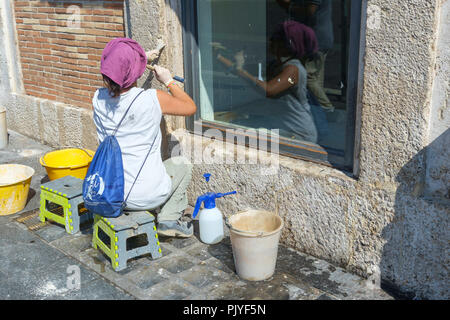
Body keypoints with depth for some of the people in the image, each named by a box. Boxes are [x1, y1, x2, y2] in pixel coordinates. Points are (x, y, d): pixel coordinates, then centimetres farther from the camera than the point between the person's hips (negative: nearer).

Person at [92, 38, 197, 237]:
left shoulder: (98, 99, -4)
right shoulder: (153, 99, -18)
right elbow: (190, 108, 1)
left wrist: (139, 63, 29)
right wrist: (168, 81, 11)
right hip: (146, 196, -5)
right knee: (182, 165, 24)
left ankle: (131, 215, 23)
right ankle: (169, 218, 14)